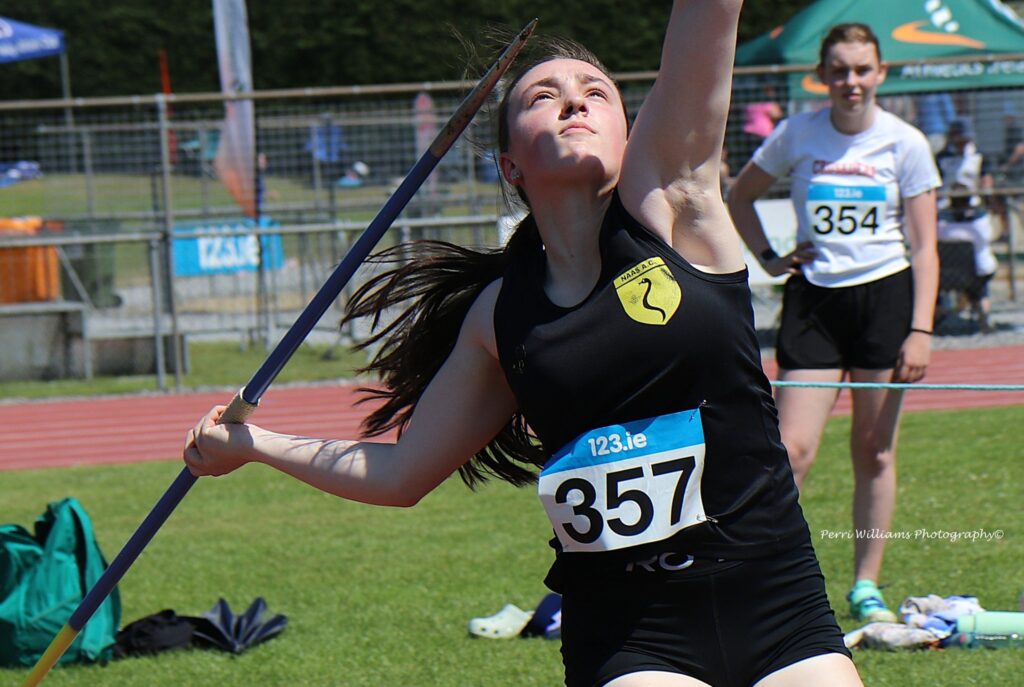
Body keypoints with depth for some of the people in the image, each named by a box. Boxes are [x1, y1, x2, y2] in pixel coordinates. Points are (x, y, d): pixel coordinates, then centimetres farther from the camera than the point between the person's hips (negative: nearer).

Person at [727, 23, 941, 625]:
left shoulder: (905, 143, -2)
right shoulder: (797, 136, 1)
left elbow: (924, 247, -2)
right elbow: (740, 197, 17)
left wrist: (921, 330, -9)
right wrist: (768, 257, 4)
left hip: (885, 296, 0)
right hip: (814, 298, 0)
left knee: (875, 450, 4)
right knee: (794, 447, -10)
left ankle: (867, 587, 13)